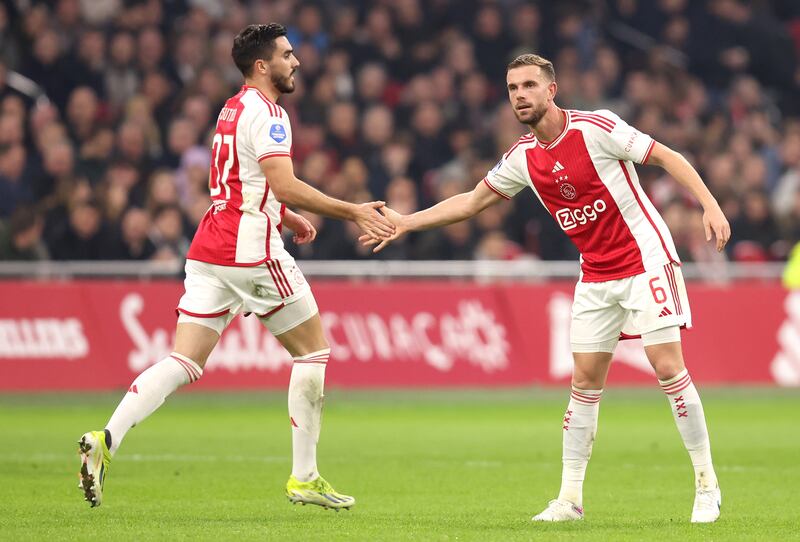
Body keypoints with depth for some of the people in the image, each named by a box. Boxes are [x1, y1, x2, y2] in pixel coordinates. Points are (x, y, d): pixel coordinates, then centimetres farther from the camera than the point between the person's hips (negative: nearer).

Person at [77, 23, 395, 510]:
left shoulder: (234, 109, 20)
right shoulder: (266, 112, -10)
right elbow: (284, 185, -22)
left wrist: (286, 216, 30)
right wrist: (353, 212, -19)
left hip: (209, 251, 8)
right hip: (251, 252, -8)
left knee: (184, 362, 1)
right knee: (314, 347, 6)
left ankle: (105, 441, -18)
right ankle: (304, 477, 8)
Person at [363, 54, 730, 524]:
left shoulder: (596, 128, -14)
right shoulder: (523, 157, 3)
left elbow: (667, 157, -11)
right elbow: (471, 201, 15)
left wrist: (710, 205, -22)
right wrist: (405, 222, 10)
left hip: (646, 259, -6)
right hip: (596, 276, 6)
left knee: (668, 366, -12)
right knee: (585, 381, 3)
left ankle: (707, 485, -2)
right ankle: (570, 498, 8)